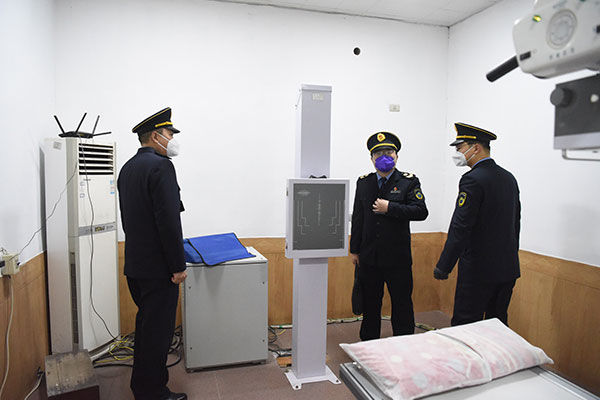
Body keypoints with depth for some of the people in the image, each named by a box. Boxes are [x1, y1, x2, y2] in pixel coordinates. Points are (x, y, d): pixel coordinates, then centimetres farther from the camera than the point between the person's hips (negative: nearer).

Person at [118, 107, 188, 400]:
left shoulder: (128, 168, 12)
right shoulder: (161, 166, -17)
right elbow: (169, 220, -23)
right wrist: (179, 266, -17)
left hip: (135, 263, 10)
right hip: (157, 266, -10)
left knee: (146, 324, 22)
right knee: (158, 330, 3)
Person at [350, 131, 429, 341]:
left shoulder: (409, 182, -1)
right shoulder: (363, 183, 8)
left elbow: (421, 211, -12)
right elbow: (357, 218, 9)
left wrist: (390, 208, -19)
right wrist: (355, 250, 8)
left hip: (398, 258, -3)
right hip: (369, 257, 3)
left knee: (402, 304, 8)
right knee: (370, 304, 14)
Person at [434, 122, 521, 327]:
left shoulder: (473, 180, -16)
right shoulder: (509, 177, 10)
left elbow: (460, 228, -21)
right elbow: (515, 223, 17)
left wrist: (443, 267, -16)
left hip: (478, 270, -9)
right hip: (508, 268, 9)